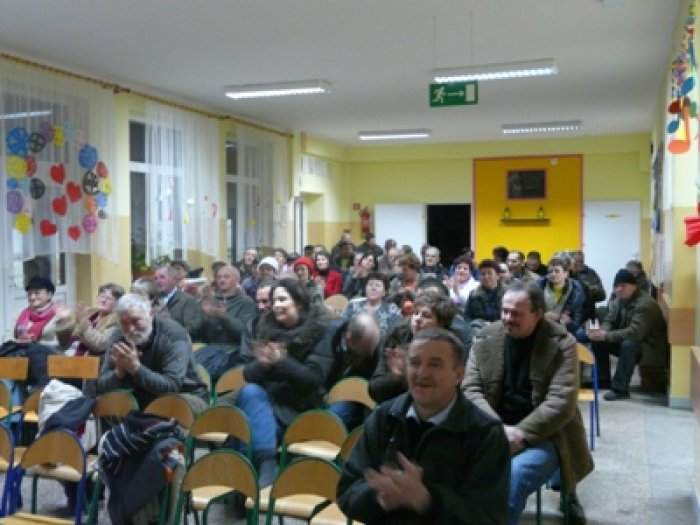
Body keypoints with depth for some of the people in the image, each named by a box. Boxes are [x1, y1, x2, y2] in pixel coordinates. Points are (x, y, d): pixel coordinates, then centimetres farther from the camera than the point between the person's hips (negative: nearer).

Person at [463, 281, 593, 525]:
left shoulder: (561, 343, -8)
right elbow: (471, 389, -2)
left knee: (510, 479, -32)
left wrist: (519, 434, -22)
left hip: (544, 437, -3)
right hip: (495, 431, 4)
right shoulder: (485, 339, 2)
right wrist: (499, 429, -18)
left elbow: (561, 402, -15)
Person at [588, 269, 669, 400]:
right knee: (598, 341, -4)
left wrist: (607, 336, -34)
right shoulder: (619, 299, 1)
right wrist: (602, 331, -19)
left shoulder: (645, 304, -26)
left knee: (628, 344, -38)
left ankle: (620, 389, -29)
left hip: (651, 348, -9)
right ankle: (603, 381, 6)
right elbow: (609, 320, 6)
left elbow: (635, 333, -36)